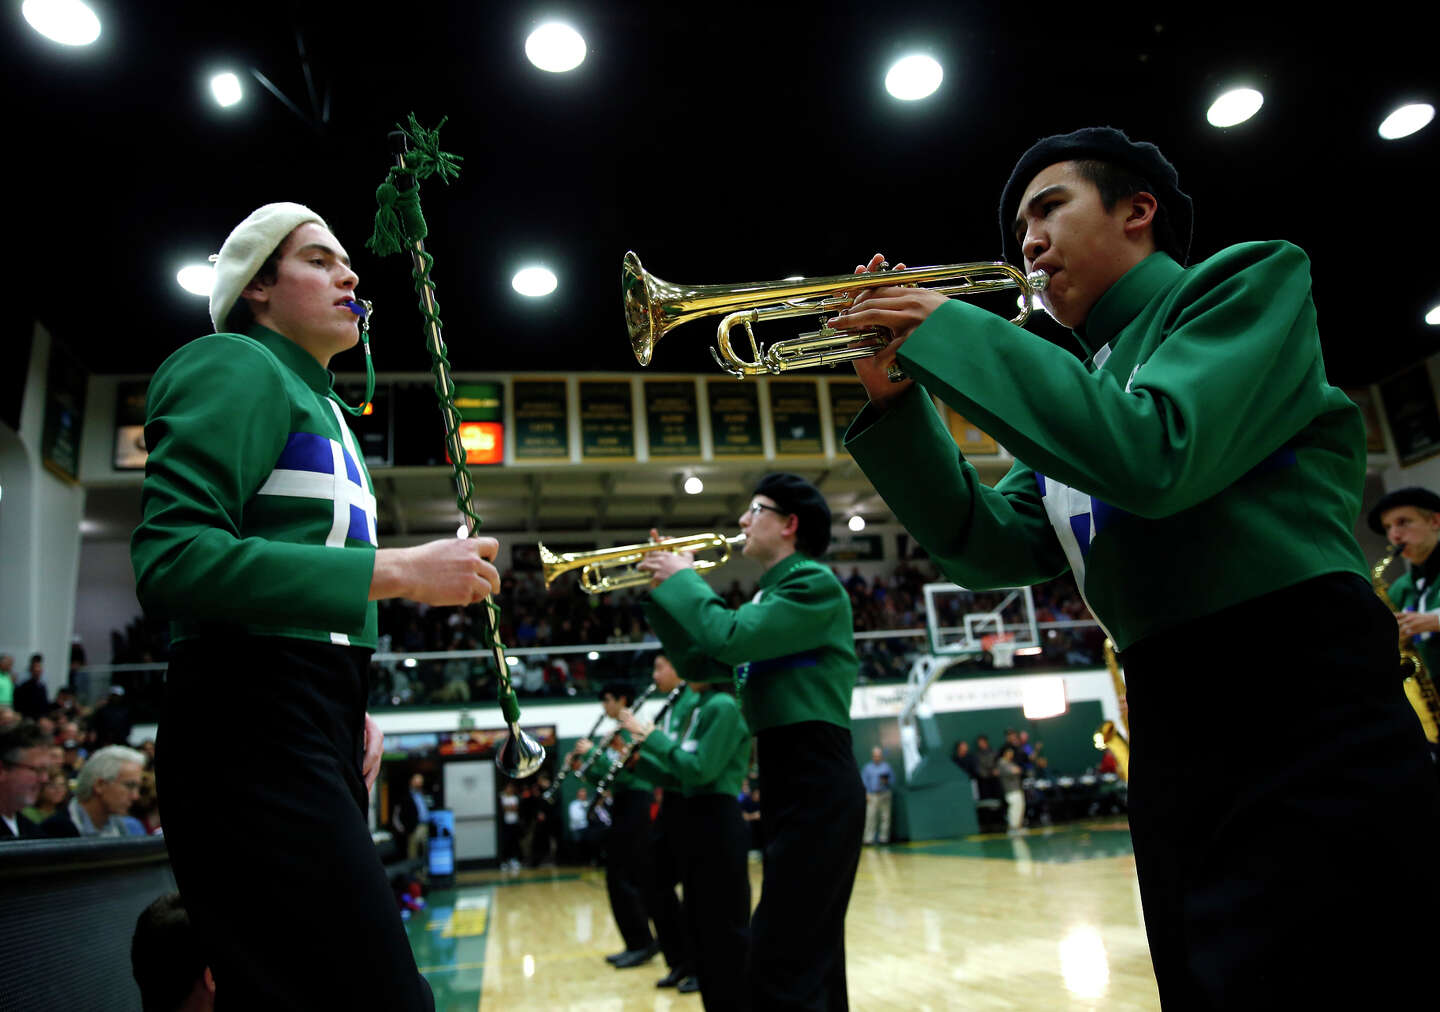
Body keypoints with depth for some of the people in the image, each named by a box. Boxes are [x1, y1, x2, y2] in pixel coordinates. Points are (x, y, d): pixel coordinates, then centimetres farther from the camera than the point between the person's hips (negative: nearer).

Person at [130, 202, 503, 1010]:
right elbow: (172, 560, -19)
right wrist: (396, 571, -20)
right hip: (254, 729, -9)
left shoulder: (320, 402, 24)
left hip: (317, 731, 9)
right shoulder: (238, 367, -4)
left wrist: (351, 707, 12)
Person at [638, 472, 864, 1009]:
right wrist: (665, 589, 11)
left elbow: (729, 638, -23)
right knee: (809, 954, 17)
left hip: (817, 787, -10)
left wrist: (684, 579, -7)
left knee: (778, 968, -9)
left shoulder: (814, 583, -11)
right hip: (787, 782, 10)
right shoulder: (770, 594, 18)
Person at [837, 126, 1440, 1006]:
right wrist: (897, 400, -4)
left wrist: (948, 329, -14)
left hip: (1303, 741, -7)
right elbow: (990, 547, 6)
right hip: (1174, 756, 7)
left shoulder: (1248, 281, 0)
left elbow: (1154, 456, -21)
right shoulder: (1082, 386, 18)